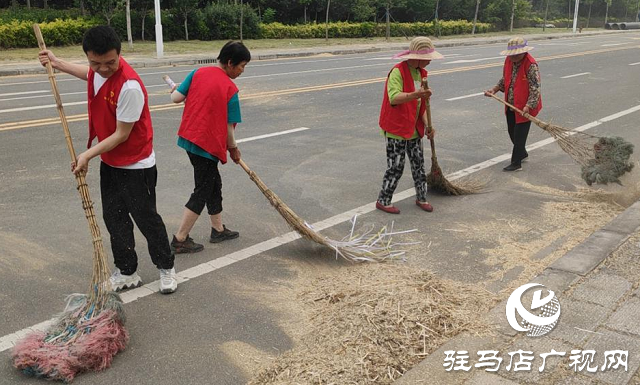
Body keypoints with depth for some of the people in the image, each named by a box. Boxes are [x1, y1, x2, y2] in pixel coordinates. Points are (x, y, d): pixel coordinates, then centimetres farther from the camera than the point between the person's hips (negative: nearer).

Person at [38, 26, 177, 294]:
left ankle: (166, 267, 24)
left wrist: (88, 155, -19)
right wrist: (58, 64, 25)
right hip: (109, 161, 8)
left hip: (136, 166, -8)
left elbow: (122, 134, -24)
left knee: (145, 217, 4)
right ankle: (127, 272, 25)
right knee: (114, 218, 12)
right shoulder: (99, 69, -5)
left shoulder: (129, 86, -30)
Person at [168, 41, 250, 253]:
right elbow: (228, 127, -11)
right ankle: (180, 240, 8)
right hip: (208, 145, -7)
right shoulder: (230, 89, -13)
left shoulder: (199, 73, 0)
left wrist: (186, 92, 20)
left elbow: (176, 98, -2)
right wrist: (233, 149, 5)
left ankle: (218, 229, 33)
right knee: (202, 192, 4)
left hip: (189, 138, 7)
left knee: (214, 184, 21)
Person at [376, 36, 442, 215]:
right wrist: (415, 94, -48)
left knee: (418, 163, 15)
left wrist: (427, 124, 0)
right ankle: (383, 201, 14)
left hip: (414, 128, 8)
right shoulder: (398, 72, -18)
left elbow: (421, 104, 14)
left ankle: (421, 197, 31)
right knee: (396, 166, -1)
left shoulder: (420, 73, 9)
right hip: (396, 128, -8)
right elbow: (393, 98, -33)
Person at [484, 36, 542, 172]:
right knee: (512, 132, 20)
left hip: (524, 107, -8)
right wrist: (494, 90, 3)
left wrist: (528, 106, -32)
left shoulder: (531, 65, -22)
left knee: (519, 135, -1)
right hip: (511, 105, 8)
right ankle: (522, 152, 43)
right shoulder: (508, 60, 2)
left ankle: (516, 163, 9)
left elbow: (535, 88, -24)